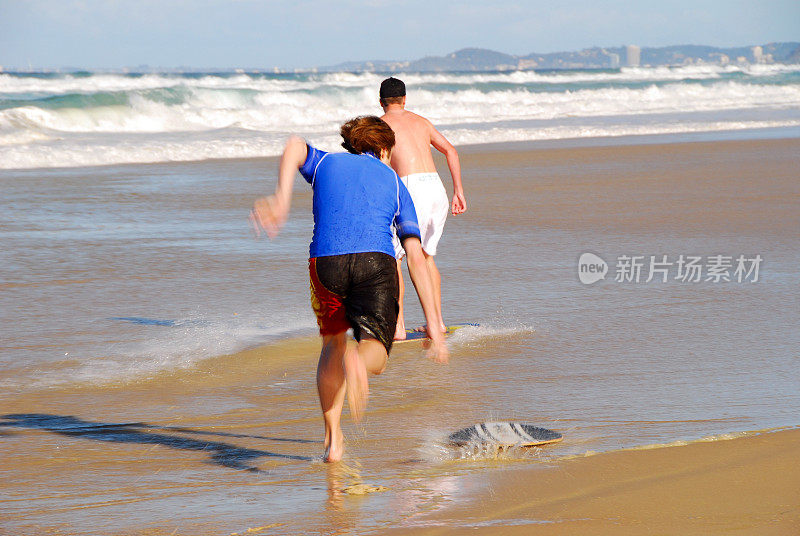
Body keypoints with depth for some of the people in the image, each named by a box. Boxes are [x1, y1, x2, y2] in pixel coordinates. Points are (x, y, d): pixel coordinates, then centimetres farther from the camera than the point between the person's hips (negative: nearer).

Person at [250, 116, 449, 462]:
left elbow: (295, 146, 2)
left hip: (326, 262, 1)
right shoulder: (395, 183, 26)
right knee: (375, 355, -2)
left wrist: (281, 199, -11)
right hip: (376, 261, -1)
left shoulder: (325, 162, 28)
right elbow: (416, 259, 16)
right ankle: (357, 362, -40)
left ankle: (333, 437, 17)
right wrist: (434, 329, 12)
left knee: (333, 341, 25)